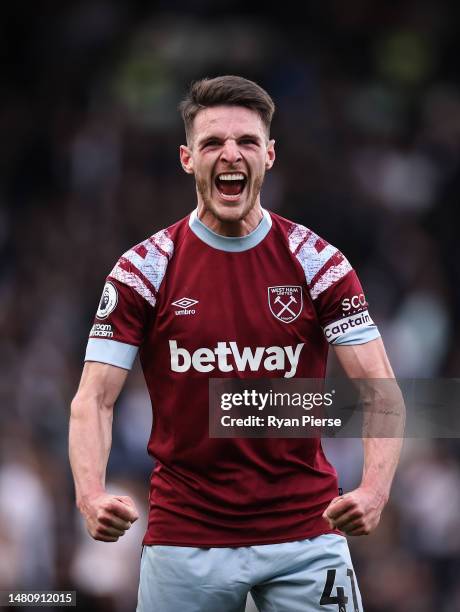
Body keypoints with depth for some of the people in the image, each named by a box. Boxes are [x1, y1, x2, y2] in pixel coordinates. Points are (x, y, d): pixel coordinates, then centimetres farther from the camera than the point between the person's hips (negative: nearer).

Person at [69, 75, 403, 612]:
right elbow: (93, 400, -4)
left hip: (304, 534, 0)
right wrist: (92, 496, -24)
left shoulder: (318, 263, -1)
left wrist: (373, 491, -24)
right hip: (184, 541, 0)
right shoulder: (143, 270, -2)